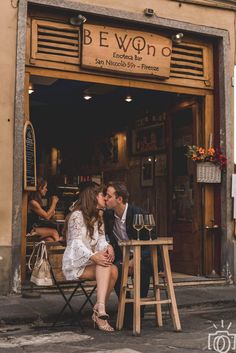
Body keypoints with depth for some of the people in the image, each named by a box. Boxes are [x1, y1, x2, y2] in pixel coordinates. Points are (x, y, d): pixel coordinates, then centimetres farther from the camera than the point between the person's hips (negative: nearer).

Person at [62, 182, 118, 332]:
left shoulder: (99, 217, 18)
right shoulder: (77, 216, -8)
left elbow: (101, 240, 8)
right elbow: (77, 243, -18)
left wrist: (108, 247, -17)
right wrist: (93, 257, -35)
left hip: (91, 263, 7)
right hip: (75, 264, -6)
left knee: (113, 270, -25)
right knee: (104, 265, -32)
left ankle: (99, 313, -22)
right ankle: (100, 308, -36)